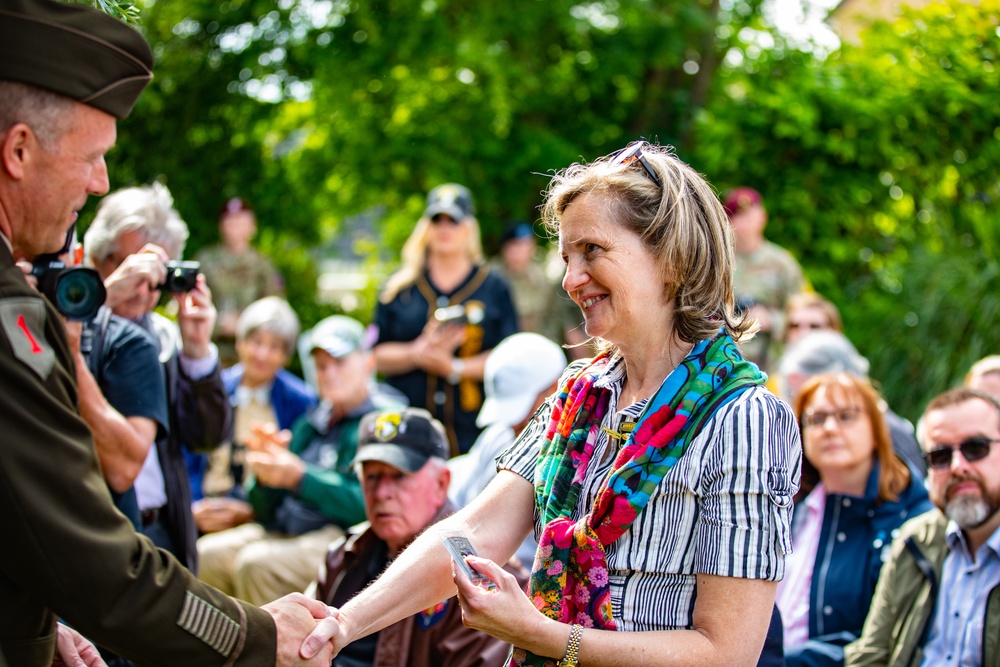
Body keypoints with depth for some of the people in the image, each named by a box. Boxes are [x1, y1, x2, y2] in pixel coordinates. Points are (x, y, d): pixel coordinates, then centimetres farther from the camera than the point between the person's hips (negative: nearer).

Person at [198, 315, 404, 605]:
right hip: (282, 531, 8)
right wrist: (265, 474, -3)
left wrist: (299, 476, -19)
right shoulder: (310, 424, 21)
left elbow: (368, 504, -16)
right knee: (207, 554, -14)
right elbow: (265, 510, 20)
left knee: (257, 564, -30)